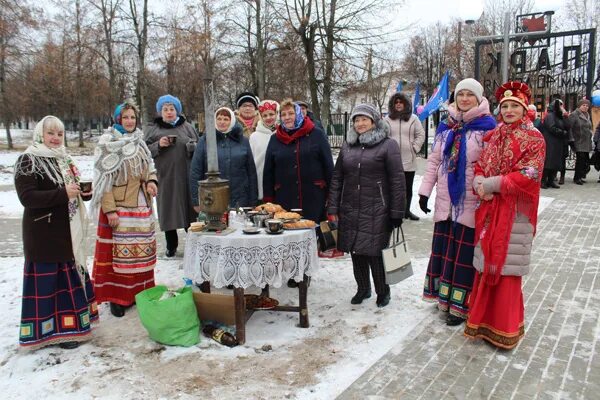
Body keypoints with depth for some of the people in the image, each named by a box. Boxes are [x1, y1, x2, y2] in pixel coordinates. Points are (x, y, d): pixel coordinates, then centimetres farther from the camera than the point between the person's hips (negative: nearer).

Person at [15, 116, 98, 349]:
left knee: (70, 277, 16)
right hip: (43, 234, -8)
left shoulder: (63, 160, 13)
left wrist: (83, 192, 2)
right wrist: (63, 193, -27)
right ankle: (48, 330, 10)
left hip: (68, 231, 8)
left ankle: (67, 325, 30)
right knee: (46, 282, -1)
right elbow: (27, 197, -21)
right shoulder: (28, 161, -11)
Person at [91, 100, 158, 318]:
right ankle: (117, 296, 8)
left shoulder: (140, 143, 13)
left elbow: (149, 168, 22)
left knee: (141, 251, 11)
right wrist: (109, 209, -17)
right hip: (118, 207, -6)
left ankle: (139, 291, 24)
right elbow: (104, 179, -11)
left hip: (141, 206, 6)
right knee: (119, 251, -4)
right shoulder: (107, 144, -6)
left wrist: (152, 181, -1)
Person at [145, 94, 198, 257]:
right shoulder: (153, 130, 9)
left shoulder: (187, 127, 11)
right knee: (168, 210, 5)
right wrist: (158, 145, -11)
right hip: (165, 177, 0)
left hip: (186, 176, 0)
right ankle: (171, 246, 18)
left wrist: (192, 146, -11)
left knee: (189, 209, 2)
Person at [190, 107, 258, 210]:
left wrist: (253, 202, 5)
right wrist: (196, 201, -2)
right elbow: (195, 172, 3)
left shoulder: (243, 141, 7)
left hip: (240, 201, 1)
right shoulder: (204, 141, 4)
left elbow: (251, 171, 8)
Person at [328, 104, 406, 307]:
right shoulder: (347, 146, 11)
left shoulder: (388, 145, -3)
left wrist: (397, 212, -10)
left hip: (376, 212, -4)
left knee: (375, 252, -2)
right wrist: (333, 209, 5)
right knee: (356, 252, 11)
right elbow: (336, 179, 11)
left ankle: (383, 291, 20)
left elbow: (397, 181, -6)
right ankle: (363, 288, 30)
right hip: (350, 210, 5)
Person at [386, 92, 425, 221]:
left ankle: (407, 210, 21)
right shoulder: (388, 119, 5)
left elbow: (421, 135, 7)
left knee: (408, 187, 9)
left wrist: (415, 148, -3)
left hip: (409, 159, 1)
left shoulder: (413, 118, 5)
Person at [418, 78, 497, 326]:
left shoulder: (487, 126, -6)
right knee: (444, 248, 11)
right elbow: (434, 160, 11)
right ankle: (445, 296, 25)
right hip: (445, 199, 5)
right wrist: (425, 190, 7)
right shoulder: (446, 126, 10)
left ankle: (461, 306, 10)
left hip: (470, 201, -5)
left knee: (465, 252, 1)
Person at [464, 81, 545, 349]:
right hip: (489, 210, 5)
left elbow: (529, 176, -14)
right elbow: (480, 166, 11)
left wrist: (491, 184, -15)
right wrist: (479, 184, -11)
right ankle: (484, 318, 25)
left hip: (514, 213, -5)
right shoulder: (494, 136, 13)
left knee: (506, 268, 1)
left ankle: (504, 329, 15)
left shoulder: (534, 138, -4)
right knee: (486, 265, 10)